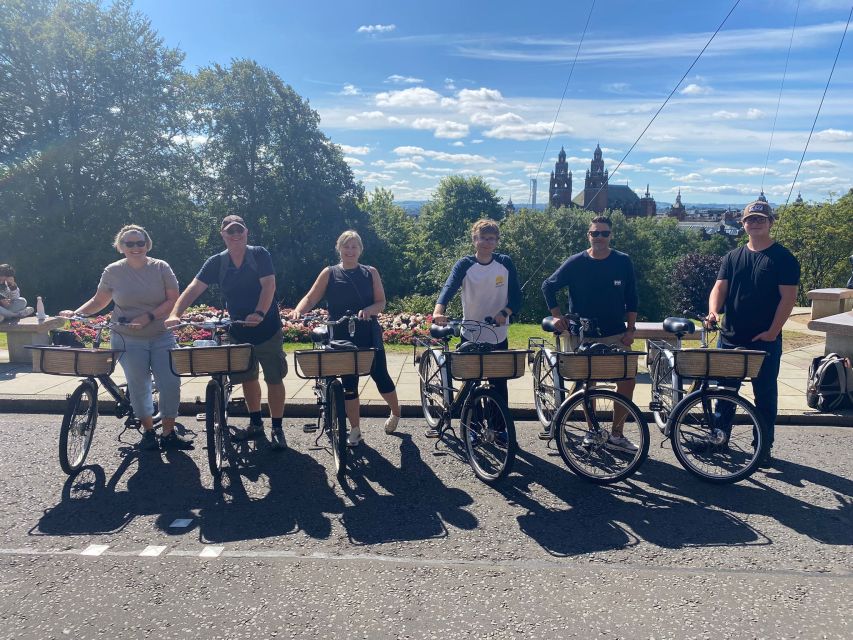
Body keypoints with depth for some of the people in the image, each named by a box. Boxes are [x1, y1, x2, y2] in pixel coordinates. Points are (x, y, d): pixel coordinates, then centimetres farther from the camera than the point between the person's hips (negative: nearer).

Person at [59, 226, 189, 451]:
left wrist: (148, 317, -16)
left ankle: (168, 433, 7)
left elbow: (173, 300, -5)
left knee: (171, 383, -8)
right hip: (129, 340, 0)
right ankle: (148, 430, 22)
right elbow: (99, 301, 11)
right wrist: (75, 313, -3)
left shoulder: (160, 267, -1)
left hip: (161, 337, 0)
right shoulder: (113, 271, 2)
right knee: (138, 386, 2)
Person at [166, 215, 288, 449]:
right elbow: (194, 288, -10)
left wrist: (259, 313, -34)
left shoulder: (260, 255, -9)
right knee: (248, 378, 15)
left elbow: (269, 285, -19)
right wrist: (175, 314, -25)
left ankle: (278, 429, 12)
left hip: (267, 329, -4)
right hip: (238, 332, 4)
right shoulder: (217, 262, -2)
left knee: (274, 379, 1)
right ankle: (256, 424, 33)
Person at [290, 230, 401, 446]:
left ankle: (395, 413, 31)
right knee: (349, 384, 6)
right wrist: (298, 311, -24)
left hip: (369, 335, 0)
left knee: (380, 377, 3)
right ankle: (355, 430, 19)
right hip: (342, 337, 0)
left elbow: (381, 302, -1)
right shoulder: (329, 273, 2)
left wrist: (368, 310, -22)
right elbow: (310, 298, -4)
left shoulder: (370, 273, 3)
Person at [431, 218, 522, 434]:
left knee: (499, 385, 9)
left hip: (498, 337, 1)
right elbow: (449, 287, -24)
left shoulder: (505, 263, -1)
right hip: (471, 336, -1)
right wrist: (438, 311, -43)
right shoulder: (465, 264, -7)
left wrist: (504, 313, -20)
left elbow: (516, 297, 0)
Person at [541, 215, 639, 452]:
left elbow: (631, 298, 5)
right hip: (582, 335, -1)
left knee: (628, 381, -6)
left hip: (615, 334, 1)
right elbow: (548, 286, 3)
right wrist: (557, 316, -3)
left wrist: (631, 329, -1)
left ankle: (616, 435, 7)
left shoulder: (623, 262, 0)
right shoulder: (576, 263, -5)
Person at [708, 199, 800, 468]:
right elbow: (720, 287, 2)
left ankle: (764, 447, 18)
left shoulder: (783, 258, -3)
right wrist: (713, 311, -18)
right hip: (730, 337, 4)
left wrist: (772, 331, -14)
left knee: (765, 395, 7)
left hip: (765, 340, -3)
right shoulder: (732, 257, 9)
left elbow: (788, 297, -8)